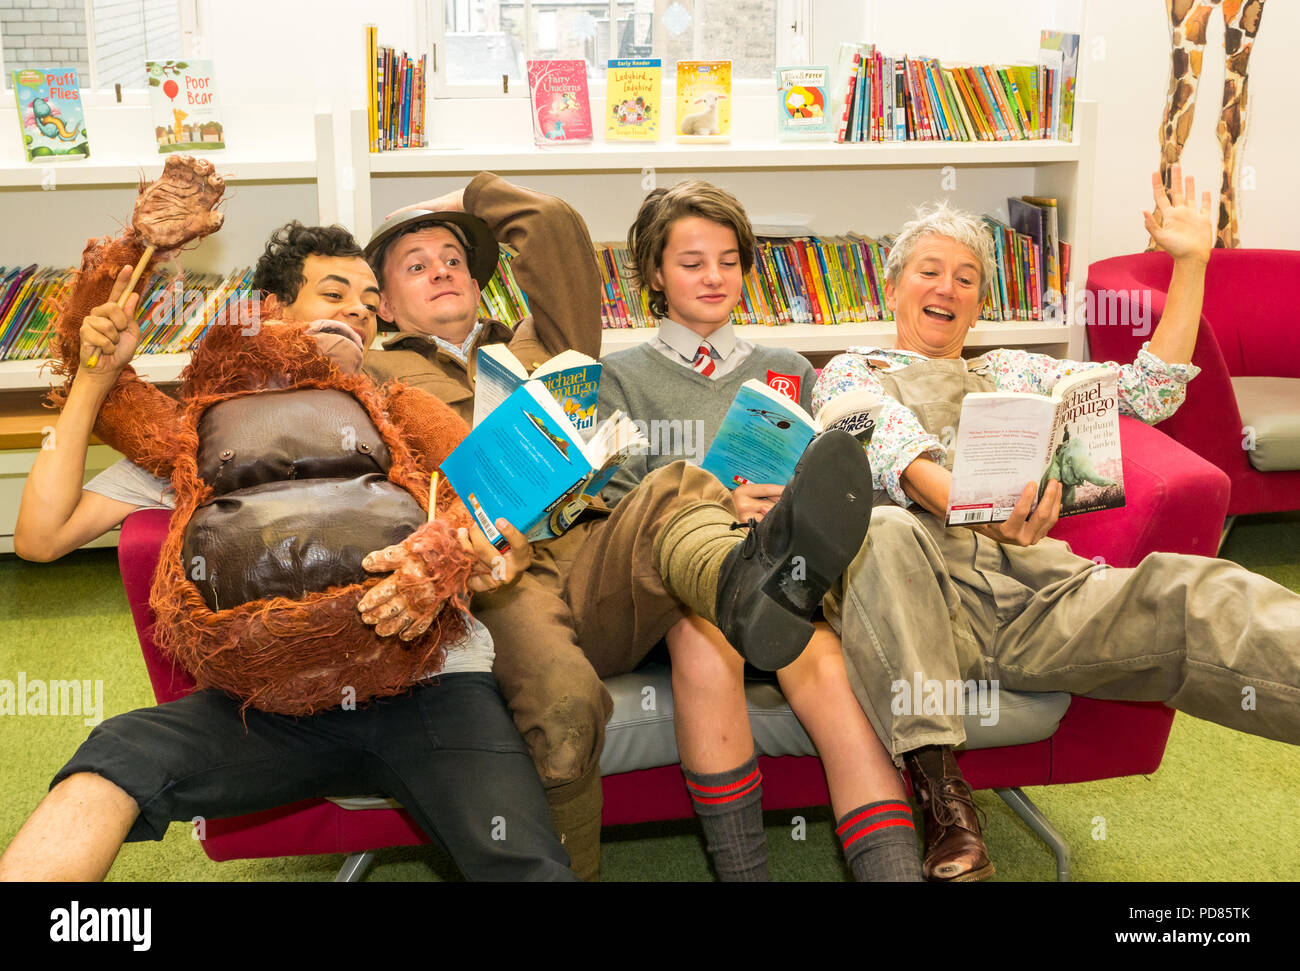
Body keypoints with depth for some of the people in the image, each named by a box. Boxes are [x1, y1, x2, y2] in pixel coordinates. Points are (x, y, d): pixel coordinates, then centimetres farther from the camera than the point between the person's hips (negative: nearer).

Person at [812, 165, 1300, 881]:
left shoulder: (1012, 372, 33)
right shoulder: (851, 373, 20)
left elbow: (1149, 393, 24)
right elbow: (896, 453, -4)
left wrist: (1191, 263, 20)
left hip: (1035, 582, 3)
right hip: (919, 588, -2)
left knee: (1189, 591, -27)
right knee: (884, 531, -39)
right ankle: (939, 788, -39)